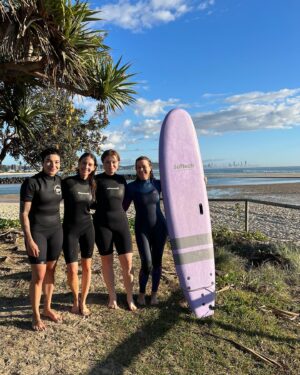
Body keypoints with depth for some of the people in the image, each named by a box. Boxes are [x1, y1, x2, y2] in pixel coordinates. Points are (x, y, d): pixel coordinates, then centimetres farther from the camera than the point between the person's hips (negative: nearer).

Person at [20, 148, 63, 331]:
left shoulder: (59, 181, 2)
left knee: (51, 271, 13)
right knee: (39, 275, -1)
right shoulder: (31, 183, -14)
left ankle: (47, 308, 29)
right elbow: (24, 213, -14)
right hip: (37, 232, -5)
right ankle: (36, 315, 16)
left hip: (56, 230, 5)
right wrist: (29, 240, -18)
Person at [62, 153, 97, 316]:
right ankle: (75, 300, 25)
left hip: (87, 228, 4)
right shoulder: (67, 182, -11)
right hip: (70, 229, -4)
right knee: (72, 269, -3)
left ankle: (83, 302, 27)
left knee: (87, 267, 9)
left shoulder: (92, 185, 3)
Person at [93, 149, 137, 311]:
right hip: (102, 224, -3)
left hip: (121, 223, 3)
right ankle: (112, 296, 25)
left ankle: (130, 298, 17)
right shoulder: (96, 180, -4)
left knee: (127, 263, 1)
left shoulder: (122, 180, 8)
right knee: (107, 261, 7)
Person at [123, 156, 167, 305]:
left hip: (159, 227, 2)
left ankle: (154, 293, 26)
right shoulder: (132, 187, -4)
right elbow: (123, 207, 0)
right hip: (142, 229, -2)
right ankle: (141, 293, 17)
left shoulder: (157, 184, 0)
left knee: (157, 262, 7)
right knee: (146, 263, -8)